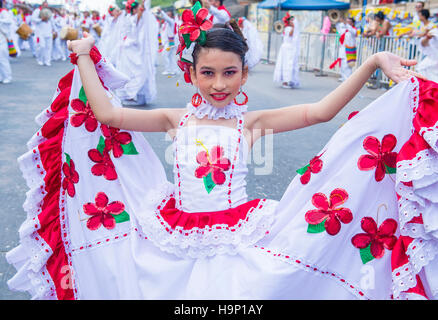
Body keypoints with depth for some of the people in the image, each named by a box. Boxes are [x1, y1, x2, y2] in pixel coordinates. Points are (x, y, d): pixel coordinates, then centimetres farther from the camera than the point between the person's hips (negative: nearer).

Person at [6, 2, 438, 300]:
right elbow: (107, 113, -1)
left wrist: (373, 63, -19)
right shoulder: (176, 120, 2)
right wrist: (84, 57, 6)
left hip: (236, 243, -1)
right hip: (172, 242, 2)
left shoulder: (251, 122, -3)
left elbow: (320, 110, -12)